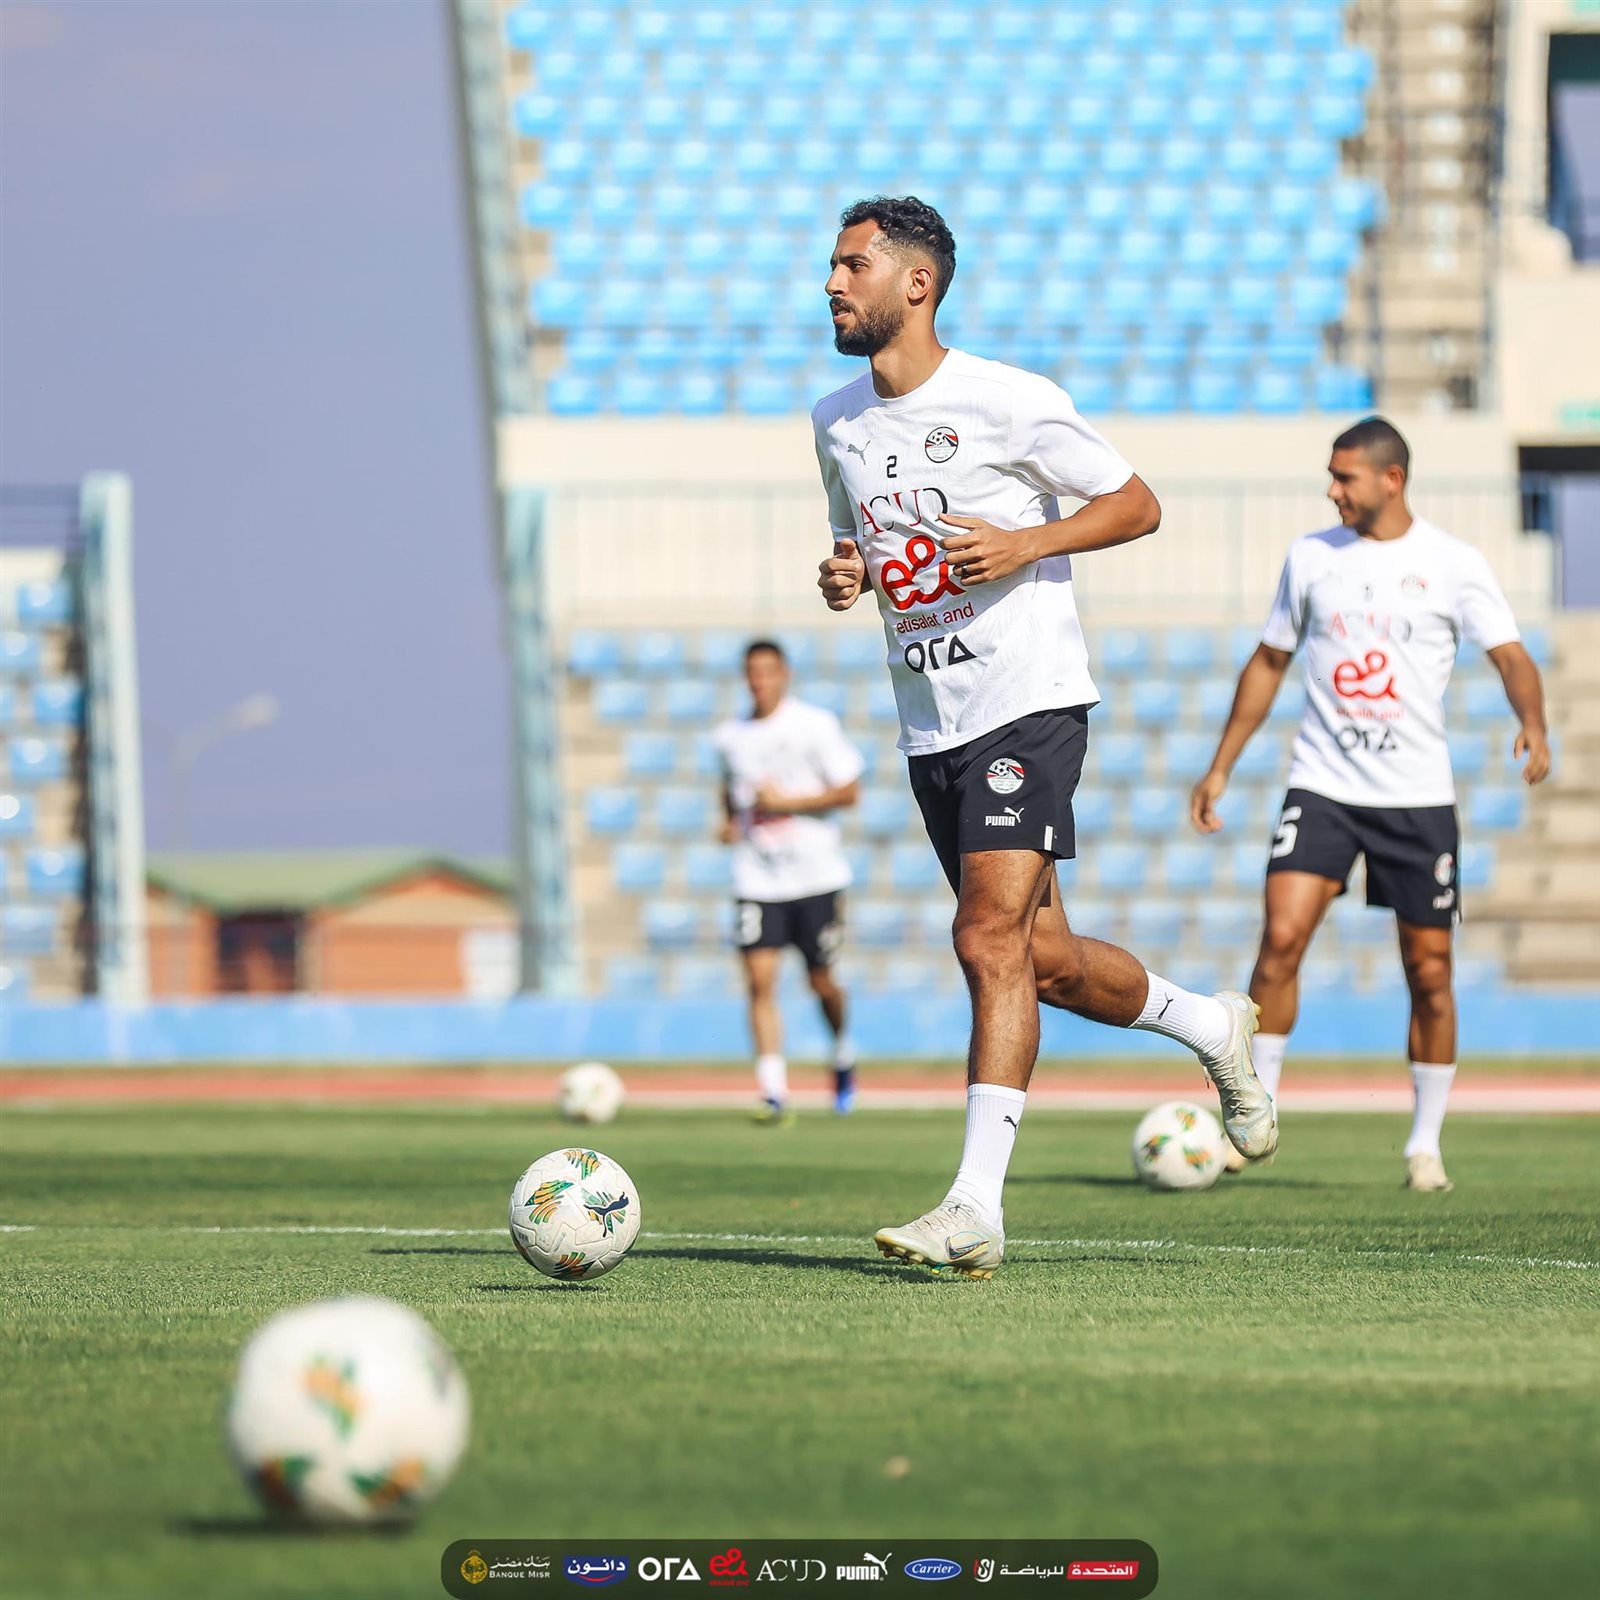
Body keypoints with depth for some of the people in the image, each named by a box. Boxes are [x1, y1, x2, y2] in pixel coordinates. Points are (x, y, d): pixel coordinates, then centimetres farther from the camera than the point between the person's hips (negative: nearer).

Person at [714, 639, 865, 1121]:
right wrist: (730, 823, 5)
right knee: (760, 981, -12)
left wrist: (787, 801, -15)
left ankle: (843, 1054, 38)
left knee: (821, 981, 6)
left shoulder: (815, 725, -5)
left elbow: (849, 790, -6)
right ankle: (773, 1093, -15)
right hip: (757, 879, 2)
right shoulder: (730, 736, 7)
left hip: (815, 876, -2)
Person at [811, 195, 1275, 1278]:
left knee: (991, 940, -19)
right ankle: (1214, 1028, 37)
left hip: (1029, 702, -7)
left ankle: (976, 1207, -21)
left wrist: (1027, 544, -17)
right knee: (1046, 961, 11)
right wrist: (845, 578, 2)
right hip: (929, 726, 7)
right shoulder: (837, 422, 10)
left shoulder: (1007, 402, -9)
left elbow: (1136, 505, -2)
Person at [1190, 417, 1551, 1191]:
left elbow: (1511, 657, -6)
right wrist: (1220, 768, 13)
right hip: (1322, 785, 1)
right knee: (1282, 936, -16)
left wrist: (1533, 723, -27)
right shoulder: (1310, 557, 6)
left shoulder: (1453, 565, -2)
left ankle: (1425, 1143, 16)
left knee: (1430, 970, 2)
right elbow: (1268, 662, 15)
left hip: (1419, 794, -1)